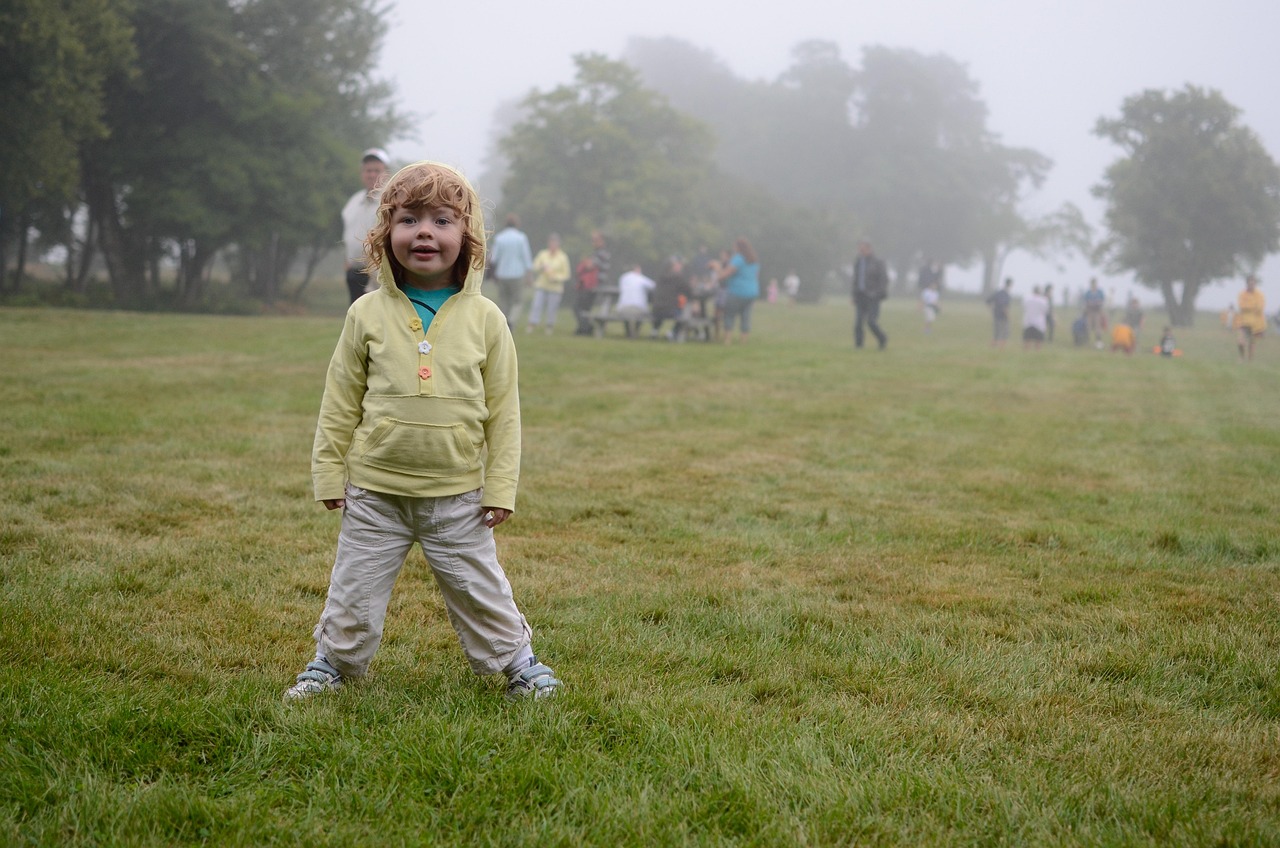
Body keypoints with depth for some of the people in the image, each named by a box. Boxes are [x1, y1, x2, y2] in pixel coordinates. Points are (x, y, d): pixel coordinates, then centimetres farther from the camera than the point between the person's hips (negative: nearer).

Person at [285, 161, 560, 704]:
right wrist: (329, 473, 3)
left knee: (481, 593, 10)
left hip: (458, 496, 0)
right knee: (354, 595, 10)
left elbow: (503, 410, 1)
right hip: (374, 492, 1)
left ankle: (517, 661, 30)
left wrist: (500, 487, -1)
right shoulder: (368, 314, -2)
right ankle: (333, 663, 32)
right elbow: (340, 401, 4)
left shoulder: (485, 318, -2)